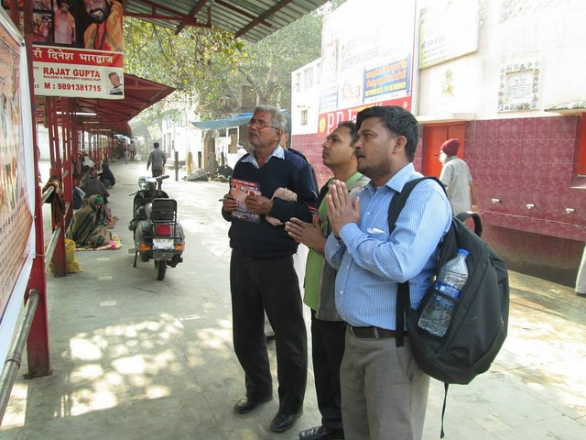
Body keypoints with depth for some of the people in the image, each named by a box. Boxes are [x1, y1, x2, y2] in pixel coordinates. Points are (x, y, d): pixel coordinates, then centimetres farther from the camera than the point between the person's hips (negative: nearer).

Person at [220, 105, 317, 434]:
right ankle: (258, 390, 40)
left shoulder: (294, 165, -9)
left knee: (288, 336, 6)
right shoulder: (242, 165, 12)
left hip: (276, 263, -7)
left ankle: (292, 404, 25)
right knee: (246, 333, 18)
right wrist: (228, 207, -1)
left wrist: (271, 207, -24)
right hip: (241, 259, 7)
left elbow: (311, 210, -17)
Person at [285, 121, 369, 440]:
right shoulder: (329, 187, 10)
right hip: (320, 297, 9)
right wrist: (305, 232, 2)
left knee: (344, 378, 9)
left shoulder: (363, 192, -20)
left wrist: (321, 243, -22)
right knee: (323, 369, 22)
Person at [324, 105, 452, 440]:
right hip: (355, 337, 8)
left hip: (394, 345, -8)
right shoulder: (366, 195, 10)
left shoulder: (424, 194, -17)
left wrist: (349, 230, -17)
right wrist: (339, 228, -9)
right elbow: (337, 259, 13)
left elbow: (400, 264, -33)